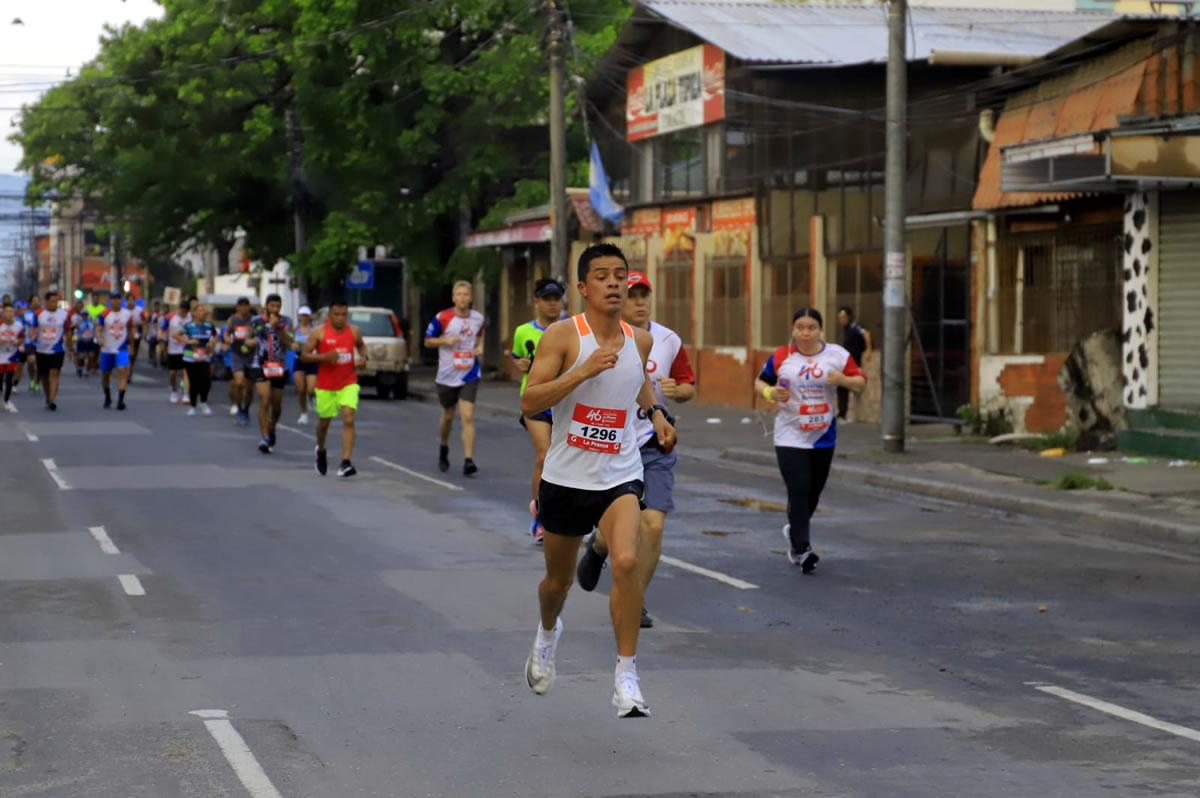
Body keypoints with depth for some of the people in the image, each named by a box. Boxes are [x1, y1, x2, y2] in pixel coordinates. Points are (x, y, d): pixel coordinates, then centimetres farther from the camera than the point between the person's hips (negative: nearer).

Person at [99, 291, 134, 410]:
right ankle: (107, 398, 33)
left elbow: (130, 329, 14)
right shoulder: (104, 315, -5)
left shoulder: (127, 314, 1)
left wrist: (130, 342, 16)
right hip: (107, 350, 0)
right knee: (105, 374, 11)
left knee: (123, 371, -18)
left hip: (122, 349, 0)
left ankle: (120, 400, -20)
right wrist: (100, 339, -31)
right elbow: (99, 329, -12)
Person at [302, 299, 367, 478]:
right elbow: (304, 355, -8)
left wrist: (363, 358, -1)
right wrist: (324, 357, -22)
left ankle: (345, 463, -20)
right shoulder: (319, 333, -8)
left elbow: (361, 345, 20)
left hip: (348, 384, 0)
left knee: (348, 419, -17)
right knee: (324, 422, 15)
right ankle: (321, 451, 46)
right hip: (325, 386, 0)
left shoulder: (354, 331, 0)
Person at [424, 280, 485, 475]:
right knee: (448, 415, 16)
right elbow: (427, 341, -1)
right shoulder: (442, 318, -9)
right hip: (447, 376, 0)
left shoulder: (478, 318, 0)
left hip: (469, 376, 0)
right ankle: (444, 449, 43)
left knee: (468, 416, -13)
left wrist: (480, 347, 3)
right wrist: (445, 341, -19)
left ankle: (468, 460, -17)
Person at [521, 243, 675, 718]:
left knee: (626, 562, -24)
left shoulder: (640, 341, 2)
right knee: (558, 579, 17)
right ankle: (548, 633, 53)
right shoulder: (563, 336, -12)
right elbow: (529, 402, -19)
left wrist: (655, 412, 8)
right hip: (566, 478, -1)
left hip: (619, 478, 1)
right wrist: (584, 370, -28)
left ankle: (626, 676, -15)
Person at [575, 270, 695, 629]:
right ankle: (597, 549, 40)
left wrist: (677, 391, -12)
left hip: (654, 447, 2)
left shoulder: (668, 341, 0)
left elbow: (689, 387, 10)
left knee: (653, 525, -11)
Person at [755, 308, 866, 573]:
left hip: (823, 437, 3)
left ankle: (794, 530, 41)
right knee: (799, 491, -13)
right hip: (790, 437, -3)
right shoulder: (781, 357, -4)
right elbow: (760, 382, 7)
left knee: (813, 492, 15)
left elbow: (861, 383, 1)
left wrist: (843, 380, -19)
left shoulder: (837, 355, -2)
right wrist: (769, 392, -15)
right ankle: (801, 548, -10)